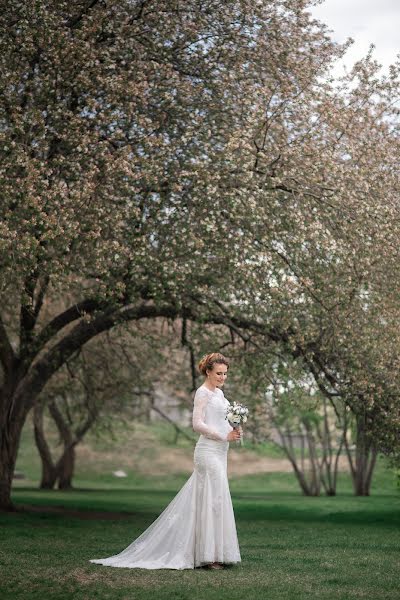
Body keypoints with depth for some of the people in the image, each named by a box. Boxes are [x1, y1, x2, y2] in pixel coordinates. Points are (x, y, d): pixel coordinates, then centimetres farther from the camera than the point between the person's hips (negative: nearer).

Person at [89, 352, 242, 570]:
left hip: (219, 453, 9)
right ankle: (209, 555, -2)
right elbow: (197, 424, -17)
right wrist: (224, 436, -18)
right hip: (208, 452, -9)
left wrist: (232, 431, 2)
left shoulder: (219, 393, 17)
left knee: (203, 501, 10)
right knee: (213, 500, -8)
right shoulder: (203, 392, -10)